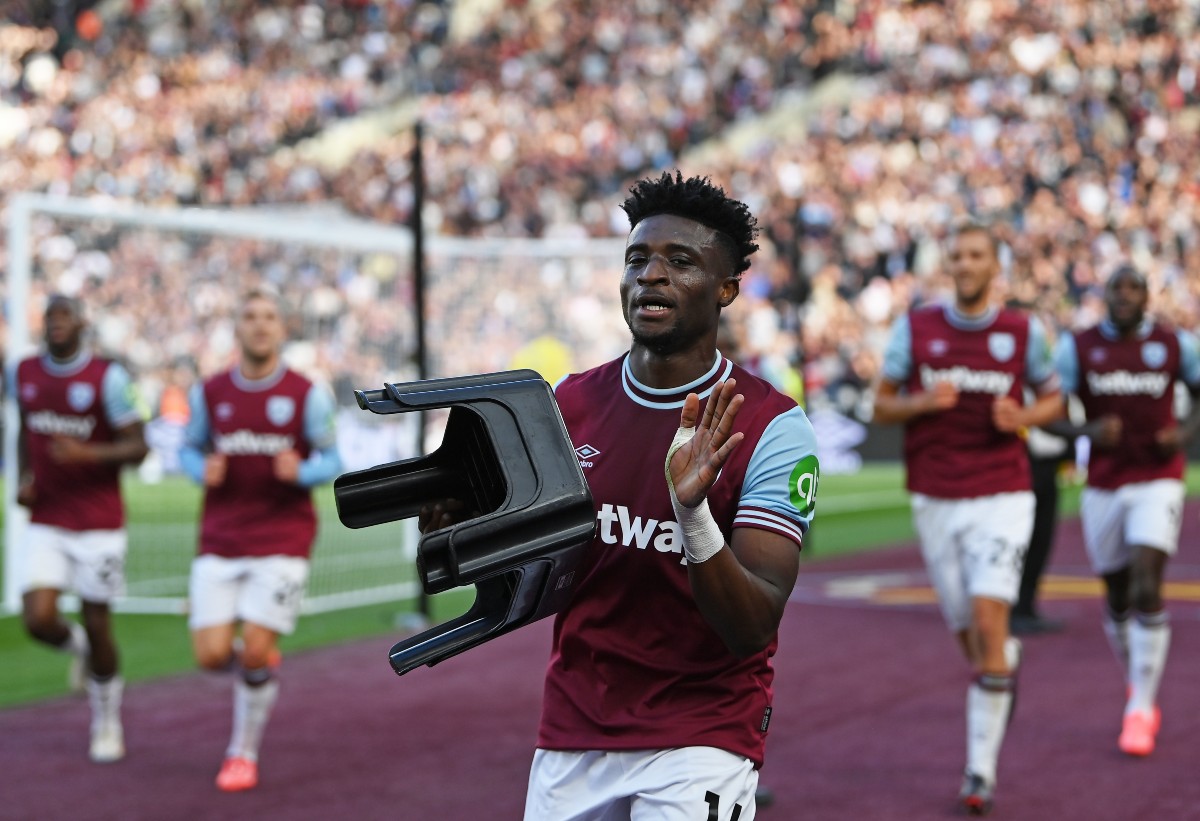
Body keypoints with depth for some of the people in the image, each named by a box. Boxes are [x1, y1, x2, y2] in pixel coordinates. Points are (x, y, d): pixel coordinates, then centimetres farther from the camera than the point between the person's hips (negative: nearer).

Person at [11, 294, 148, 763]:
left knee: (97, 626, 3)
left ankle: (107, 724, 25)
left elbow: (137, 447, -10)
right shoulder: (25, 373, 5)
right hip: (46, 524, 3)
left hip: (99, 525, -3)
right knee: (39, 621, -12)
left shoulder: (107, 377, -10)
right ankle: (77, 646, 25)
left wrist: (87, 453, -26)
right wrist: (24, 478, 4)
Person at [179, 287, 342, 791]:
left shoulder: (307, 395, -3)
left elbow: (331, 460, 3)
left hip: (282, 541, -2)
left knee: (255, 654, -8)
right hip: (219, 542, 2)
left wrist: (301, 472, -19)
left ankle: (244, 751, 15)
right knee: (211, 656, -7)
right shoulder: (208, 394, 4)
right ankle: (259, 659, 31)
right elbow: (190, 449, 15)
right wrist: (203, 470, -8)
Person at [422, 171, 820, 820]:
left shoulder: (771, 427, -11)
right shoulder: (571, 401, 3)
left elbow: (752, 630, -17)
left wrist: (693, 510, -32)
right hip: (569, 737, 4)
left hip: (698, 741, -4)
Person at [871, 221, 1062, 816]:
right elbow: (881, 406, 6)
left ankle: (981, 771, -7)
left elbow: (1052, 400, 12)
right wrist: (922, 403, -15)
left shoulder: (1023, 332, 1)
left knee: (987, 622, -15)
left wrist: (1022, 417, -10)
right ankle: (1008, 659, 46)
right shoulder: (915, 328, 2)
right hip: (935, 500, 2)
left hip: (1002, 498, -2)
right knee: (971, 639, 7)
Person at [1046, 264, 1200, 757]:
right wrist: (1087, 431, -21)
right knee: (1118, 601, 11)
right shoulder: (1079, 347, -1)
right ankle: (1138, 687, 35)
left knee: (1147, 592, -15)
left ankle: (1140, 709, -6)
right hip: (1103, 488, 2)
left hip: (1157, 483, -2)